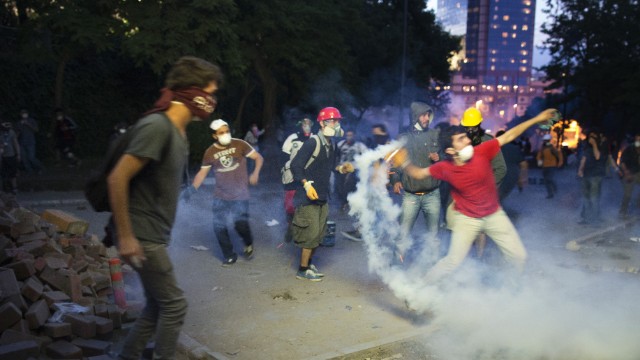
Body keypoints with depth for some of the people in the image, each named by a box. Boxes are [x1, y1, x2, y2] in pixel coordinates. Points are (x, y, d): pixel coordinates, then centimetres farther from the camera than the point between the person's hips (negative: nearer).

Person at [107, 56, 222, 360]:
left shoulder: (179, 131, 9)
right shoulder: (157, 126, -21)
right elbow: (117, 179, -23)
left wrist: (159, 230, 17)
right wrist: (125, 236, -21)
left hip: (155, 236, 9)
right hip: (141, 237, -9)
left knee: (158, 307, 16)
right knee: (174, 306, 0)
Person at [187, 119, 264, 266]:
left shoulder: (240, 145, -7)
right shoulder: (210, 152, 1)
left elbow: (259, 157, -3)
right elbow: (202, 172, 8)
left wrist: (255, 173, -20)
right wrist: (193, 188, -6)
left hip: (240, 194, -3)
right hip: (220, 196, 3)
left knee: (240, 223, -16)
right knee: (219, 226, 1)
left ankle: (248, 244, 18)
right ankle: (229, 255, 19)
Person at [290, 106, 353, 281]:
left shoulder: (331, 145, 10)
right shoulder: (312, 143, -16)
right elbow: (295, 165, -20)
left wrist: (341, 168, 4)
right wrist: (306, 184, -29)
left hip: (322, 197, 9)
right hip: (308, 197, -9)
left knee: (318, 234, 15)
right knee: (311, 233, -6)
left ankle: (308, 263, 31)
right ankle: (303, 270, 7)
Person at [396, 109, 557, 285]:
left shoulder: (481, 151, -20)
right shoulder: (444, 168, -19)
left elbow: (509, 136, -13)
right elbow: (418, 173, -6)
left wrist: (536, 119, -15)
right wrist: (404, 163, -26)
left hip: (494, 215, 3)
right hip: (466, 218, -2)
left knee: (519, 255, 10)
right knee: (453, 261, -5)